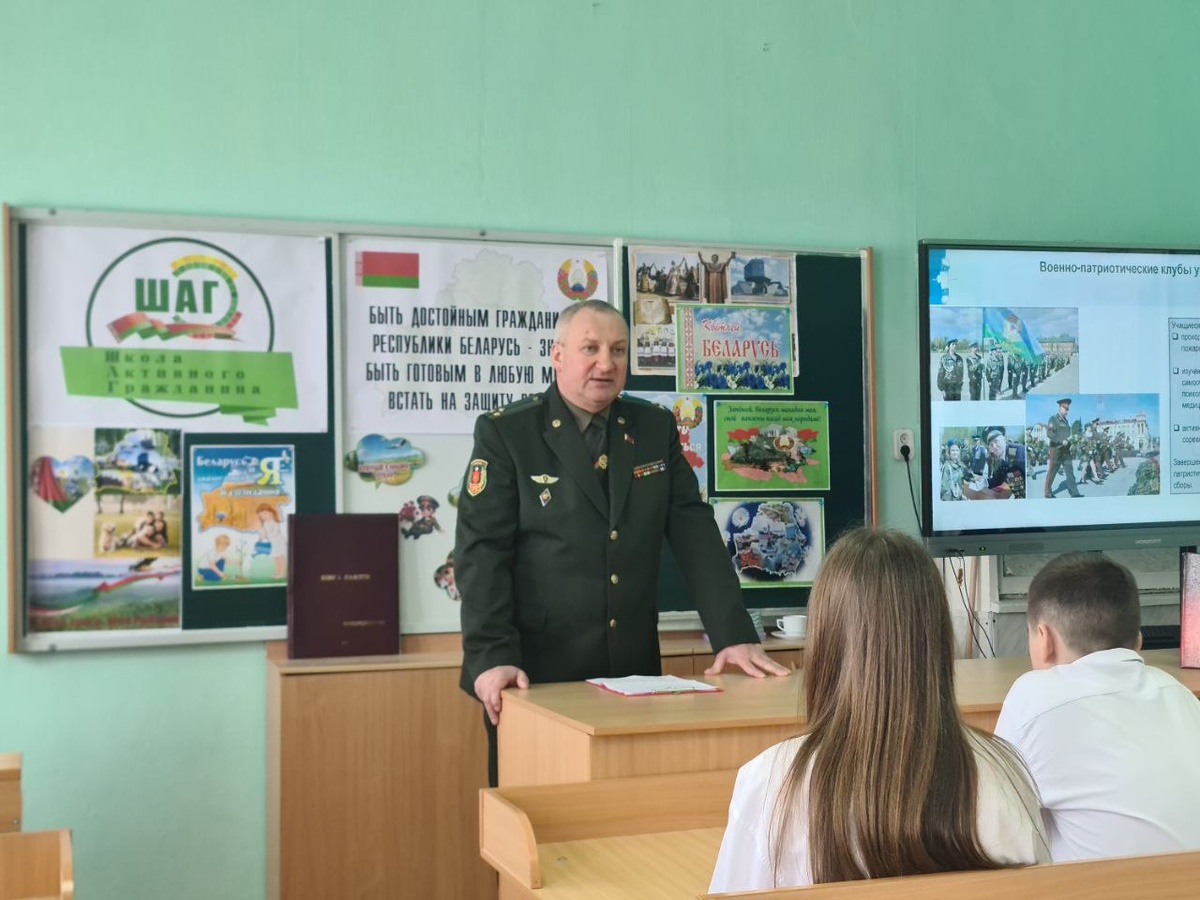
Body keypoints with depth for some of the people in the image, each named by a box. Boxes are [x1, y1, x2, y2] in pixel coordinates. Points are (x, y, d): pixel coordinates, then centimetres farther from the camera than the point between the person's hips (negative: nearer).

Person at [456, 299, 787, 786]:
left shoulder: (656, 428, 8)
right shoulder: (505, 432, -4)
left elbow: (695, 535, 3)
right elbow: (482, 550, -11)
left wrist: (734, 635, -7)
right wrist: (491, 658, -22)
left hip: (635, 673, 4)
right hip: (537, 676, -3)